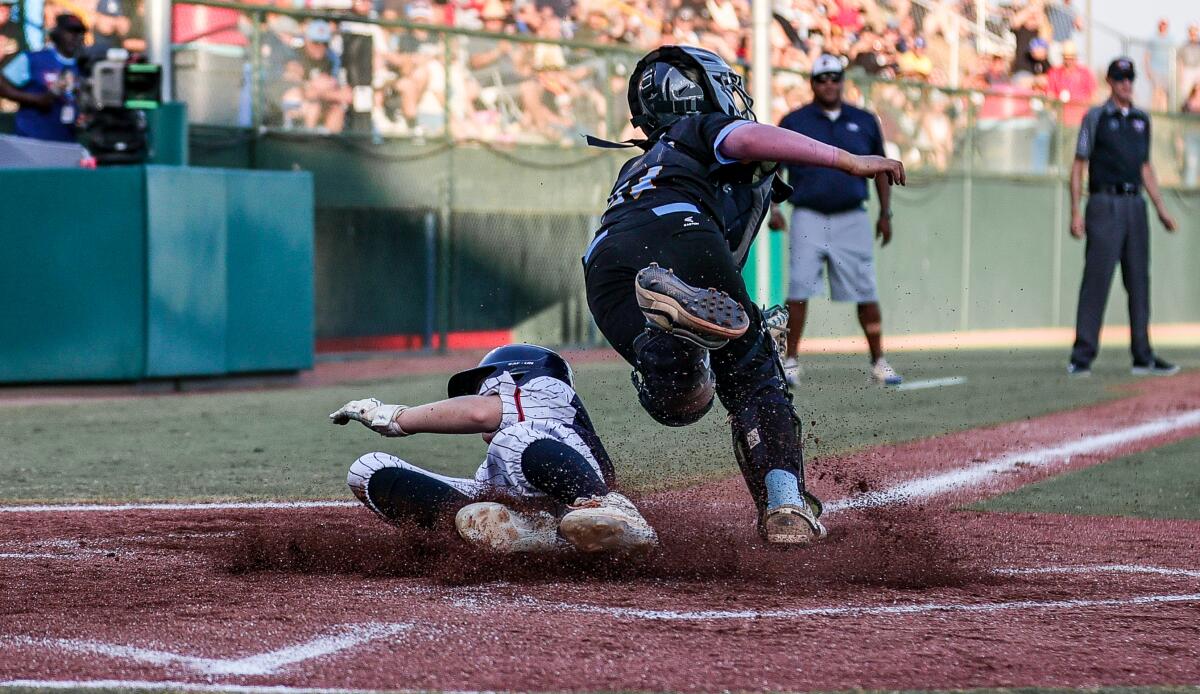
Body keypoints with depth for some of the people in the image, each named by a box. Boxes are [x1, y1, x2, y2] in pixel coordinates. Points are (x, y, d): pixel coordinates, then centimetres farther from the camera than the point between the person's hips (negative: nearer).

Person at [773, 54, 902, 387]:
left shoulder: (865, 122, 10)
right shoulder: (793, 122, 5)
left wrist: (886, 213, 11)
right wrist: (773, 207, -6)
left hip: (852, 219, 2)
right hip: (808, 219, -2)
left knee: (865, 291, 1)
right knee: (799, 289, -8)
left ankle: (879, 362, 8)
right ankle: (790, 362, -4)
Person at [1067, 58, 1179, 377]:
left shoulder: (1141, 119, 17)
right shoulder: (1096, 117, 2)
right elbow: (1079, 165, -1)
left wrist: (1161, 208, 16)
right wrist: (1076, 212, -10)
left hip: (1135, 205, 5)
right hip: (1105, 204, -5)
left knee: (1139, 281, 6)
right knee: (1097, 279, -10)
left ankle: (1143, 357, 10)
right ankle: (1082, 357, -10)